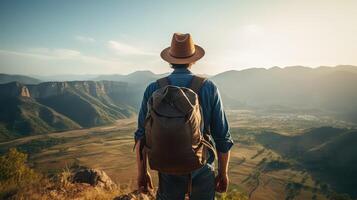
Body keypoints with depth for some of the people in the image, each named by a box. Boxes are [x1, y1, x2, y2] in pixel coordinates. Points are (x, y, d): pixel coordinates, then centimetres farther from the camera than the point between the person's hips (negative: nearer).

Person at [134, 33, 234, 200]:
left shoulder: (153, 89, -7)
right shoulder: (209, 88, -9)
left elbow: (142, 135, -5)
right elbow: (223, 137, -7)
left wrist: (142, 172, 7)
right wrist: (223, 173, 6)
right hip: (202, 170, 0)